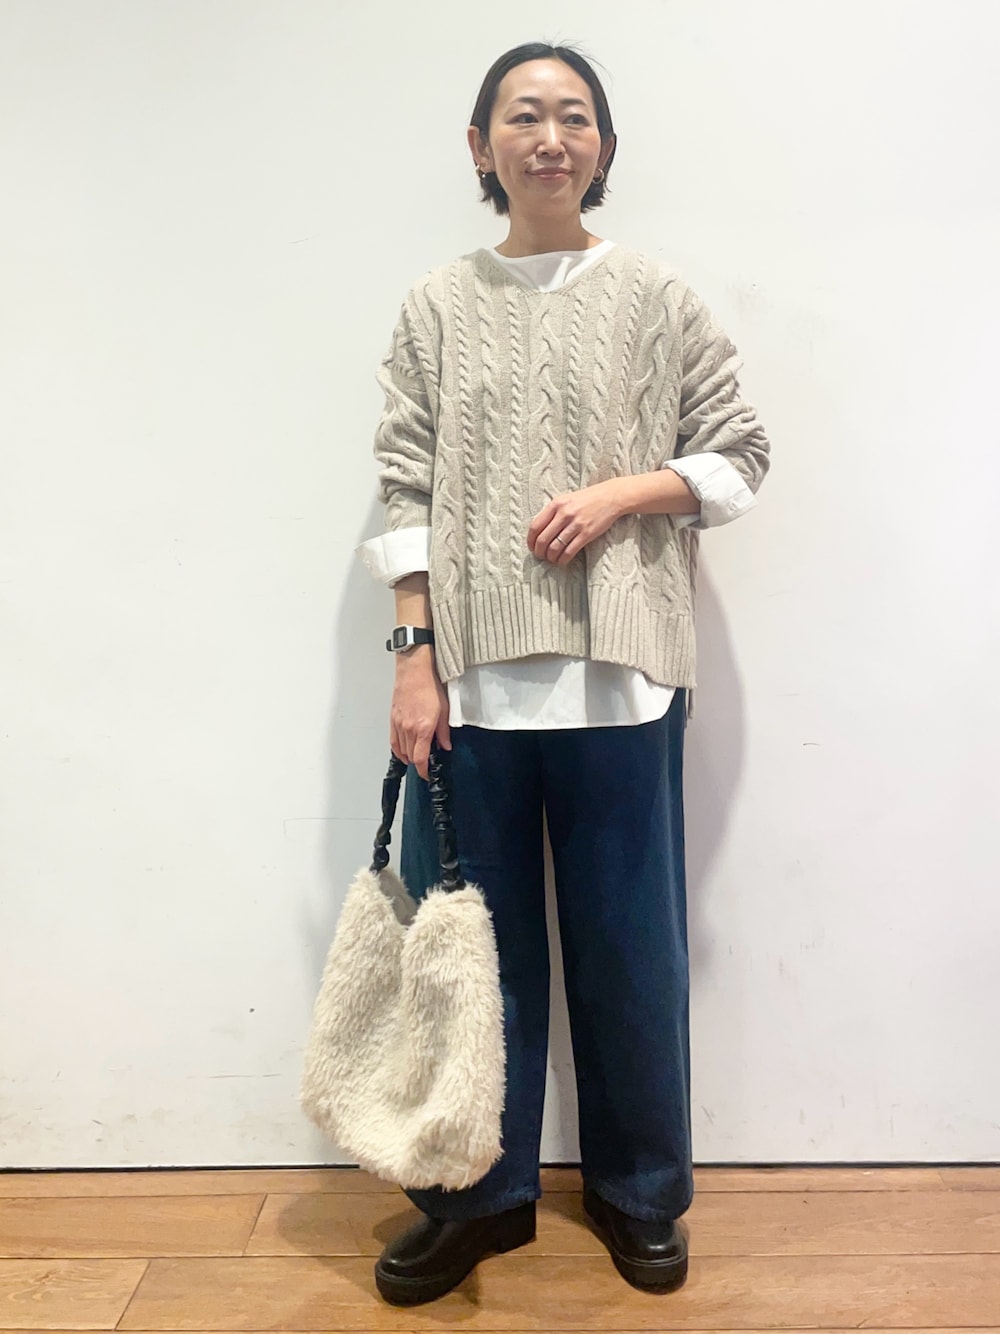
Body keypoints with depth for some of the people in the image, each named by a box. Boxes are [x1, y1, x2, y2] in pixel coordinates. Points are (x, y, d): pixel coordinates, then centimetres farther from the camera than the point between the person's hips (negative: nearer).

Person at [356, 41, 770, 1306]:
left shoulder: (656, 298, 6)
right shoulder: (435, 309, 8)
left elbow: (738, 455, 7)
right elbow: (404, 494, 3)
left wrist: (620, 493, -10)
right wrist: (416, 656, -5)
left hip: (617, 675, 0)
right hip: (472, 677, 1)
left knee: (628, 940, 9)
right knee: (470, 937, 9)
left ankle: (637, 1188, 31)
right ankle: (479, 1192, 29)